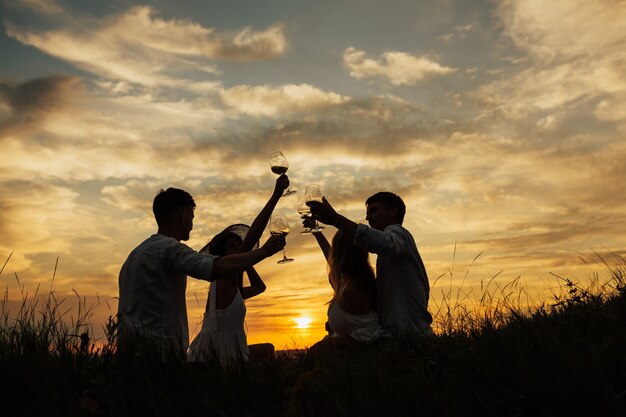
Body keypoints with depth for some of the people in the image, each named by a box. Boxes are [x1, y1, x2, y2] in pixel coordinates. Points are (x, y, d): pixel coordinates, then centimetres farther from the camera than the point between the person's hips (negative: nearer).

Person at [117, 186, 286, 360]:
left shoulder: (136, 253, 18)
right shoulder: (169, 248, -12)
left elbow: (122, 312, 23)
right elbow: (219, 268, -28)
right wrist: (264, 250, -19)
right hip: (160, 350, -10)